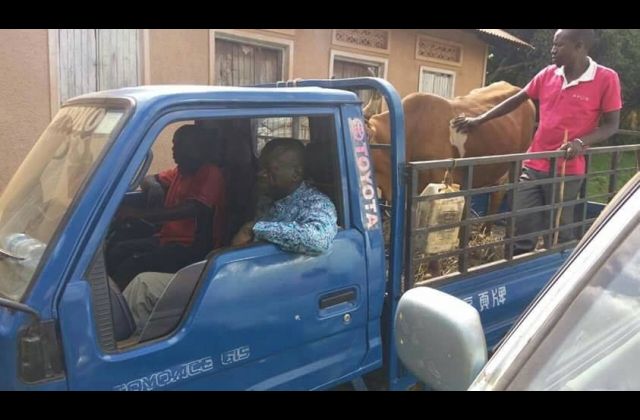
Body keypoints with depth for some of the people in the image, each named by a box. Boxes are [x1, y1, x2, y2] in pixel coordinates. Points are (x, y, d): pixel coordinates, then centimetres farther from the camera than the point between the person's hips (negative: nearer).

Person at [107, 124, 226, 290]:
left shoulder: (211, 175, -13)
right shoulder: (179, 171, 12)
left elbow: (190, 210, -27)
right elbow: (149, 179, 24)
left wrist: (138, 213, -31)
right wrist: (154, 187, -2)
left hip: (195, 248, -8)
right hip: (167, 238, 8)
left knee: (132, 266, -26)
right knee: (115, 250, -12)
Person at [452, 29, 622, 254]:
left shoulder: (606, 78, -7)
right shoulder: (548, 74, 5)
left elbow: (611, 124, -4)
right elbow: (516, 100, 14)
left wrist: (580, 142, -22)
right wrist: (478, 120, 11)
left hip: (567, 171, -4)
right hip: (533, 166, 4)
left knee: (558, 236, 8)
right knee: (522, 230, 8)